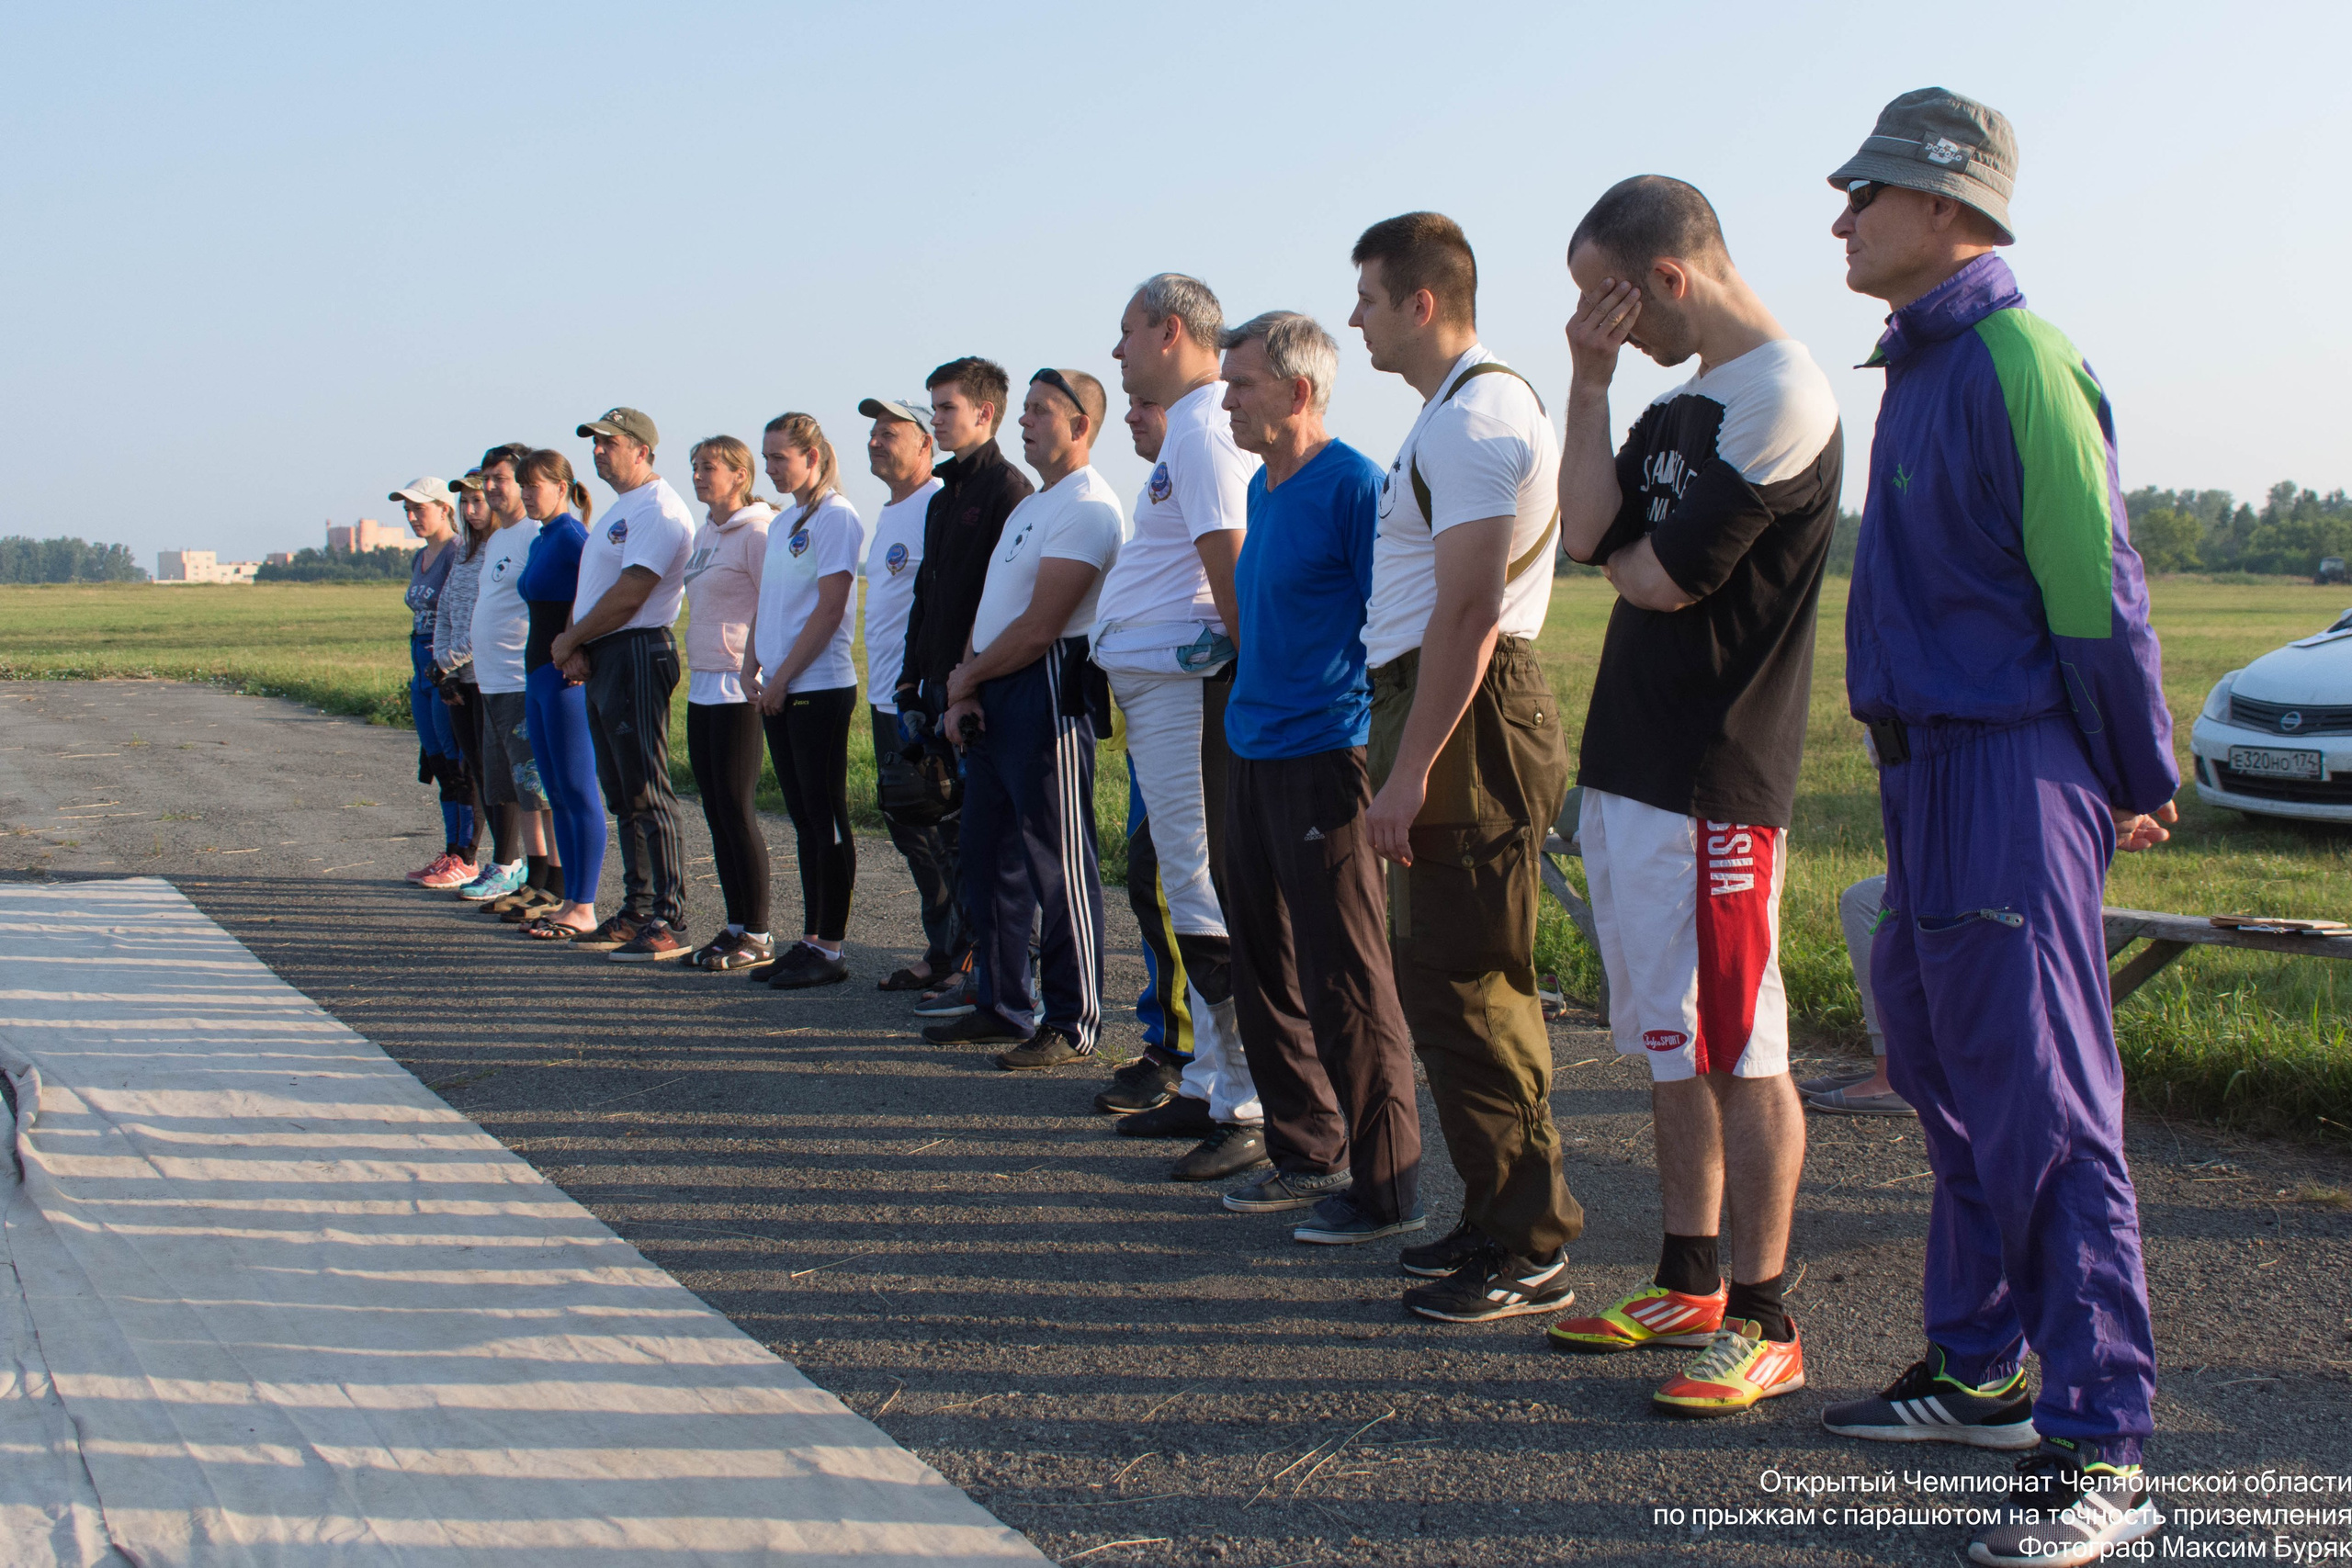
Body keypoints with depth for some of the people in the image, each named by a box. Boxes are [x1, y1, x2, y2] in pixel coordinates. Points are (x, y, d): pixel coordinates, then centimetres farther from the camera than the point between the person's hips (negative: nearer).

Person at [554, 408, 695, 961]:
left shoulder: (658, 510, -13)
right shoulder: (620, 510, 20)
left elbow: (628, 596, -19)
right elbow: (590, 589, 19)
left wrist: (570, 640, -7)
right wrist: (577, 645, 1)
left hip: (636, 656, -10)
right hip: (602, 662, 10)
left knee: (648, 793, -11)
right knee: (621, 795, 13)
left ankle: (669, 922, -10)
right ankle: (636, 911, 20)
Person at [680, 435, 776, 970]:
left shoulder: (757, 531, -11)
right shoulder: (706, 533, 16)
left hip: (738, 687, -9)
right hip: (702, 685, 9)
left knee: (737, 808, -7)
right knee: (716, 809, 10)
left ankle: (756, 935, -1)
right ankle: (736, 926, 16)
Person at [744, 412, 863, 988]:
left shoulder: (836, 517, -10)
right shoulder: (783, 525, 17)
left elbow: (828, 609, -16)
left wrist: (783, 678, -15)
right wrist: (752, 665, 6)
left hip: (819, 688, -9)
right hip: (778, 693, 9)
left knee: (826, 817, -4)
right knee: (804, 819, 11)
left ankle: (829, 948, 0)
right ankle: (810, 941, 16)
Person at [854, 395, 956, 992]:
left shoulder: (939, 506, -13)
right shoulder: (888, 513, 19)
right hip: (886, 697, 10)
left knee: (944, 829, -6)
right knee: (908, 827, 14)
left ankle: (965, 954, 1)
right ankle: (942, 951, 22)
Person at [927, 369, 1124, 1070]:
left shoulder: (1087, 508, -13)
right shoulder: (1030, 506, 21)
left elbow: (1037, 629, -17)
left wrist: (967, 677, -4)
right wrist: (964, 689, 4)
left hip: (1047, 694, -10)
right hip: (995, 699, 10)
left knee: (1057, 865, -5)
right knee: (990, 856, 14)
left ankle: (1073, 1024, 1)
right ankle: (1002, 1005, 24)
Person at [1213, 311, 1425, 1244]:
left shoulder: (1354, 486, -12)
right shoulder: (1263, 488, 14)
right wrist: (1219, 648, 13)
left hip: (1324, 756, -9)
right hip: (1253, 752, 9)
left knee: (1346, 982, -5)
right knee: (1265, 970, 14)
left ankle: (1385, 1191, 4)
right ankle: (1306, 1156, 26)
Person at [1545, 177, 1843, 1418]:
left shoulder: (1780, 398, -14)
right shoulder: (1681, 402, 17)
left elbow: (1666, 577, -17)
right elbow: (1586, 530, 4)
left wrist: (1622, 555, 4)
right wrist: (1588, 381, 0)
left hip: (1714, 779, -10)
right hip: (1630, 762, 10)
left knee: (1738, 1054, -4)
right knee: (1668, 1045, 15)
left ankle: (1762, 1325, 3)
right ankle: (1691, 1288, 26)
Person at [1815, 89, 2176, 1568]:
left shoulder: (2018, 360, -16)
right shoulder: (1924, 367, 16)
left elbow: (2093, 587, -16)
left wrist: (2137, 780, -10)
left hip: (2009, 776, -10)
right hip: (1931, 769, 10)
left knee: (2044, 1108, -8)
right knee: (1947, 1072, 17)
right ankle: (1976, 1369, 31)